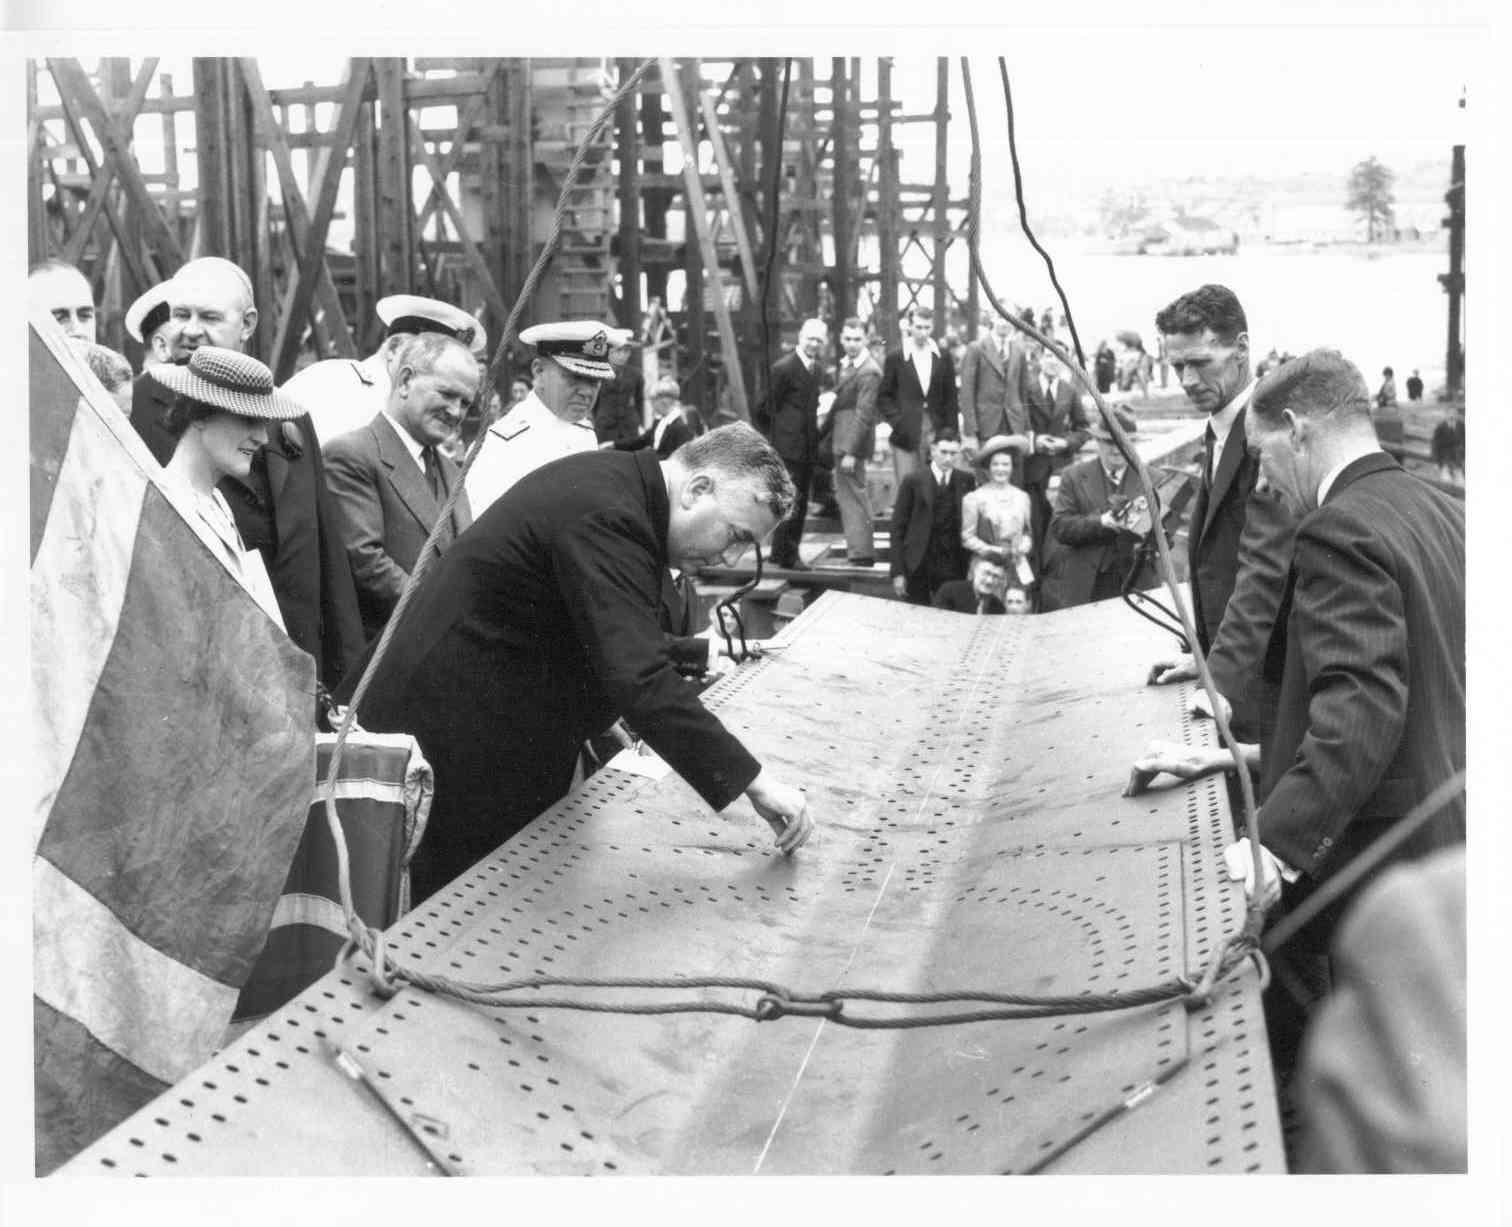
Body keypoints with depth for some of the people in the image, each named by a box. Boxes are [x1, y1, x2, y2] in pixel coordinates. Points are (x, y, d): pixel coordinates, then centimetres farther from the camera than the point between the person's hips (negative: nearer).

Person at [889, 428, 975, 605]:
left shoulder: (966, 481, 6)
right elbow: (898, 527, 0)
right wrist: (898, 572, -6)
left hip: (953, 568, 2)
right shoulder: (913, 481, 0)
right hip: (919, 566, -1)